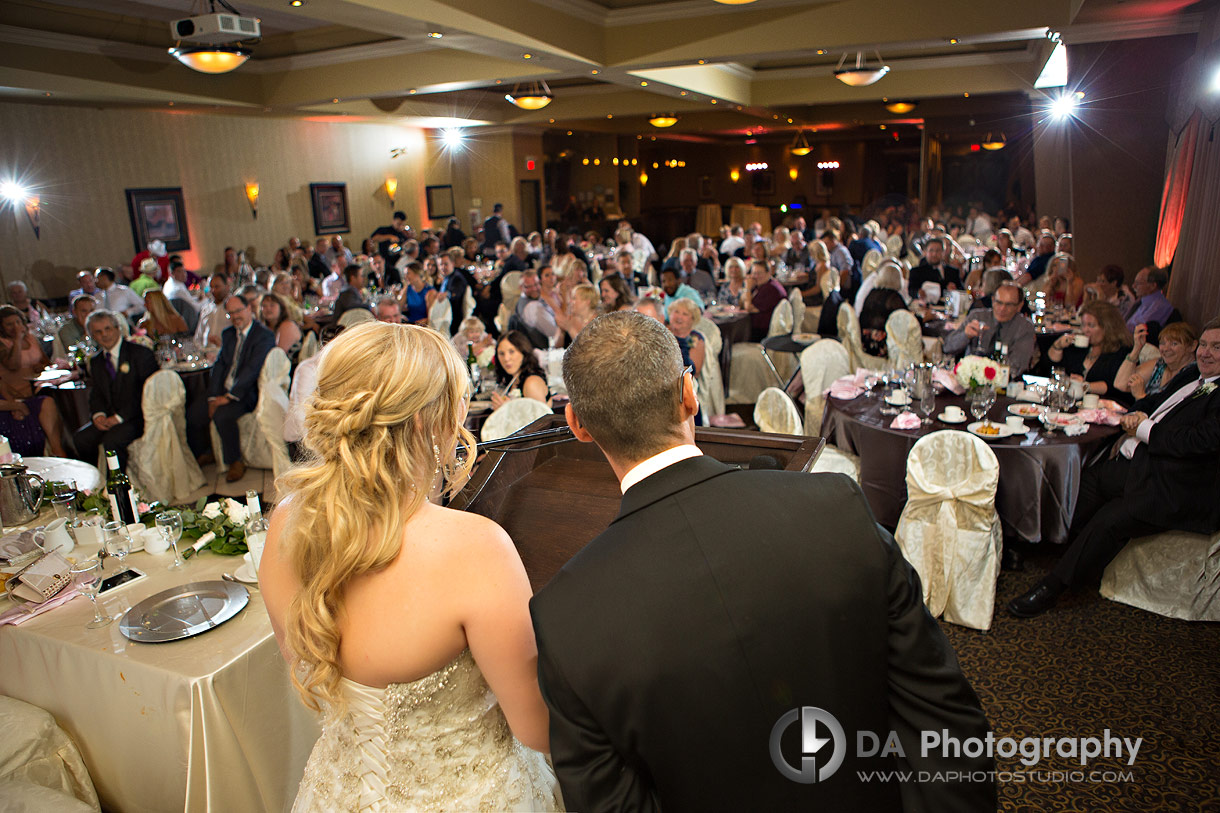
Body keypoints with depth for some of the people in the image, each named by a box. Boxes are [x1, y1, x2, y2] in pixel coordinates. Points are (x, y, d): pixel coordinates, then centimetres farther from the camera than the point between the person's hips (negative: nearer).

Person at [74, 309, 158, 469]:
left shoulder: (141, 354, -6)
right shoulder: (96, 361, 15)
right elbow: (96, 394, 16)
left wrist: (119, 417, -16)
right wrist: (98, 414, -7)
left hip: (138, 417, -6)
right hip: (110, 417, 6)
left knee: (112, 441, -29)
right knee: (81, 438, -16)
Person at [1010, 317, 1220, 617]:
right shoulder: (1192, 373, 15)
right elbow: (1152, 402, 23)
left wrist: (1144, 429, -11)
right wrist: (1135, 414, -1)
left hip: (1173, 489, -10)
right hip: (1138, 465, 10)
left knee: (1109, 521, -21)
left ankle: (1052, 588, -12)